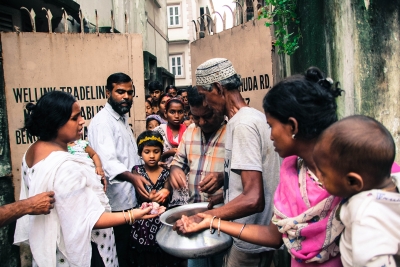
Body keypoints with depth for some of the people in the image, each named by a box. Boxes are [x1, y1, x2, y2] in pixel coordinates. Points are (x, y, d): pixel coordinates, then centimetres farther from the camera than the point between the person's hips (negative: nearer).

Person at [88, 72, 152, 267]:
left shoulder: (122, 118, 13)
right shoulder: (102, 121, -17)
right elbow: (108, 162, -32)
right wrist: (132, 177, -47)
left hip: (129, 198, 9)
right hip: (115, 202, -9)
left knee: (128, 250, 19)